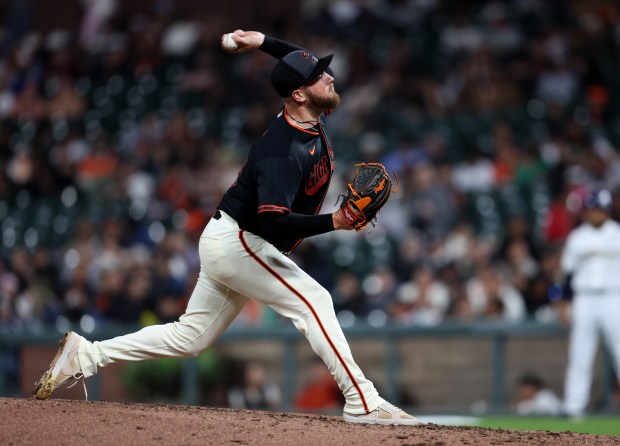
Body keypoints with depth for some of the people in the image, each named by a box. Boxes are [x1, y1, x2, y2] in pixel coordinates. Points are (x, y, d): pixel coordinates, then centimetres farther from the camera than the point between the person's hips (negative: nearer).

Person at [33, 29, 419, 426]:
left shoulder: (314, 119, 2)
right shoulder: (284, 150, -27)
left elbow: (310, 65, 22)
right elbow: (272, 221, -36)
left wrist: (263, 43, 13)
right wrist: (332, 222, -44)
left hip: (229, 244, 10)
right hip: (238, 242, -10)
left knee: (189, 338, 12)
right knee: (312, 301, -15)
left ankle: (86, 356, 17)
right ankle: (362, 403, -17)